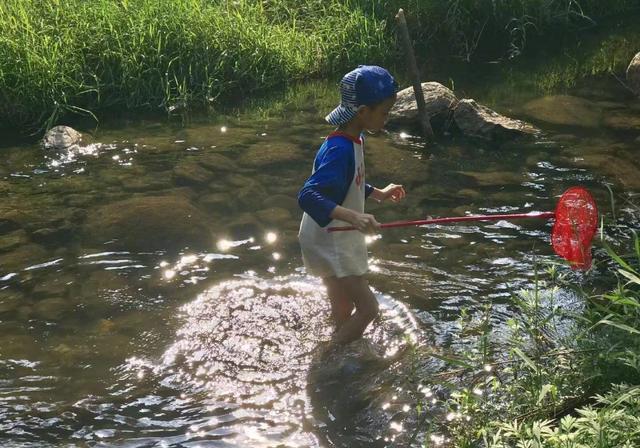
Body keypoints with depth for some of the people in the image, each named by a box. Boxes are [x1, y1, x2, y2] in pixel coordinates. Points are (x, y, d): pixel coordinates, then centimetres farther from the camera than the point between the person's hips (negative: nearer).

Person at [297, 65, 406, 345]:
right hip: (329, 243, -10)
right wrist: (353, 217, -48)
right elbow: (307, 195, -38)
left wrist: (378, 194, 14)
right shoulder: (340, 149, -27)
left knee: (344, 313, 22)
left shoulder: (355, 140, 3)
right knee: (367, 307, -7)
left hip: (340, 240, 10)